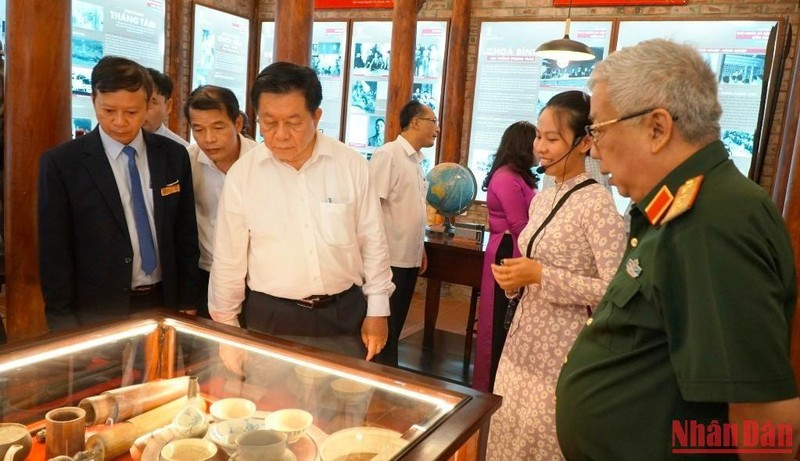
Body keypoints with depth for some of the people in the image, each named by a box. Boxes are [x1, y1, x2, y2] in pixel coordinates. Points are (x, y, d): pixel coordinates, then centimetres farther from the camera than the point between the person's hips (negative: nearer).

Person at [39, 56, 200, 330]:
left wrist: (187, 302, 3)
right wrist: (64, 321, -6)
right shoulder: (61, 163, -9)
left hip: (163, 304, 3)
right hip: (96, 313, -2)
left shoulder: (173, 156, 0)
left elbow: (185, 235, 4)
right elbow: (54, 253, -5)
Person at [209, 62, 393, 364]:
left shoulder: (352, 165, -7)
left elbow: (373, 243, 0)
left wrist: (377, 311, 2)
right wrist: (226, 329, 7)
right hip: (271, 317, 0)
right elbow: (229, 260, 0)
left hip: (345, 314, 1)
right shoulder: (241, 175, -8)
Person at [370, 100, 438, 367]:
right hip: (389, 259, -8)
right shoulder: (388, 155, -14)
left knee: (395, 326, 18)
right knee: (383, 327, 4)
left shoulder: (417, 160, 11)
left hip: (410, 258, 8)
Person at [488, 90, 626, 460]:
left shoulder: (597, 203, -16)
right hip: (523, 338, 8)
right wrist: (517, 276, -1)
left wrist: (540, 275, -23)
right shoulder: (542, 198, 8)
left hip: (563, 349, -7)